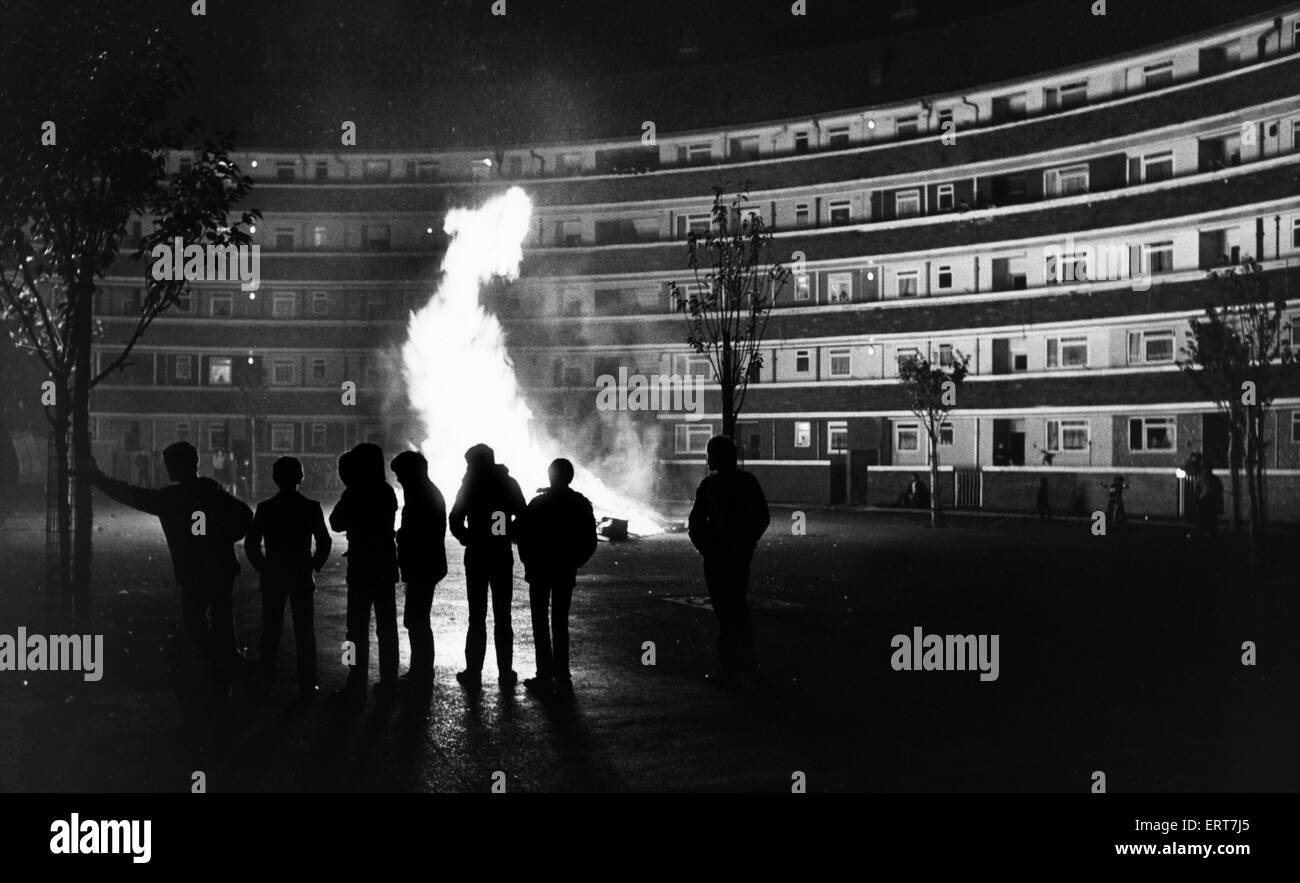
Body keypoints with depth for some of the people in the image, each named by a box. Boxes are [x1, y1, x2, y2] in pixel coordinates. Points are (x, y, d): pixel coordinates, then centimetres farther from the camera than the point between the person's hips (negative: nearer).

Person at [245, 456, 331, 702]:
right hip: (302, 579, -1)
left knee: (271, 631, 11)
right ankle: (306, 686, 7)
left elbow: (251, 543, -5)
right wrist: (313, 567, 6)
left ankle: (267, 683, 15)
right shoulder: (311, 508, -7)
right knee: (304, 632, 7)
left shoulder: (265, 508, -5)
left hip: (272, 578, 1)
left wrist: (263, 567, 7)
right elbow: (324, 542, -7)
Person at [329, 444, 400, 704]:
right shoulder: (387, 492, 5)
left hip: (362, 568, -6)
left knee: (358, 629, -3)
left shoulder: (355, 494, -14)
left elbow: (336, 523, -4)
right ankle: (388, 681, 16)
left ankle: (357, 686, -4)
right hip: (386, 567, 6)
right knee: (386, 626, 11)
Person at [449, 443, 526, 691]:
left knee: (477, 617, 4)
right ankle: (505, 673, 8)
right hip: (503, 557, 2)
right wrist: (508, 535, 9)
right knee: (502, 617, 7)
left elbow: (456, 521, -8)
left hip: (476, 557, -2)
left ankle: (474, 673, 4)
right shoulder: (509, 484, 2)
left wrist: (468, 538, 7)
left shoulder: (470, 485, -4)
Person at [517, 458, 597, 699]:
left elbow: (524, 536, -9)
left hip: (539, 571, -3)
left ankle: (545, 678, 0)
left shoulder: (537, 504, -10)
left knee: (540, 624, 4)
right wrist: (573, 562, 9)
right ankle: (562, 678, 8)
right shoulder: (581, 505, 0)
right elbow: (590, 541, 1)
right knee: (560, 623, 11)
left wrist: (529, 563, 4)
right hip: (566, 572, 3)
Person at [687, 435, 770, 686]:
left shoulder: (710, 485, -14)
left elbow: (695, 524, -14)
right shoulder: (749, 482, 4)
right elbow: (763, 517, 10)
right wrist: (747, 542, 15)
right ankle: (746, 658, 33)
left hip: (718, 556, -6)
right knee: (740, 605, 22)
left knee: (725, 611, -3)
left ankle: (728, 670, -1)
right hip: (742, 554, 6)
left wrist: (704, 548, 0)